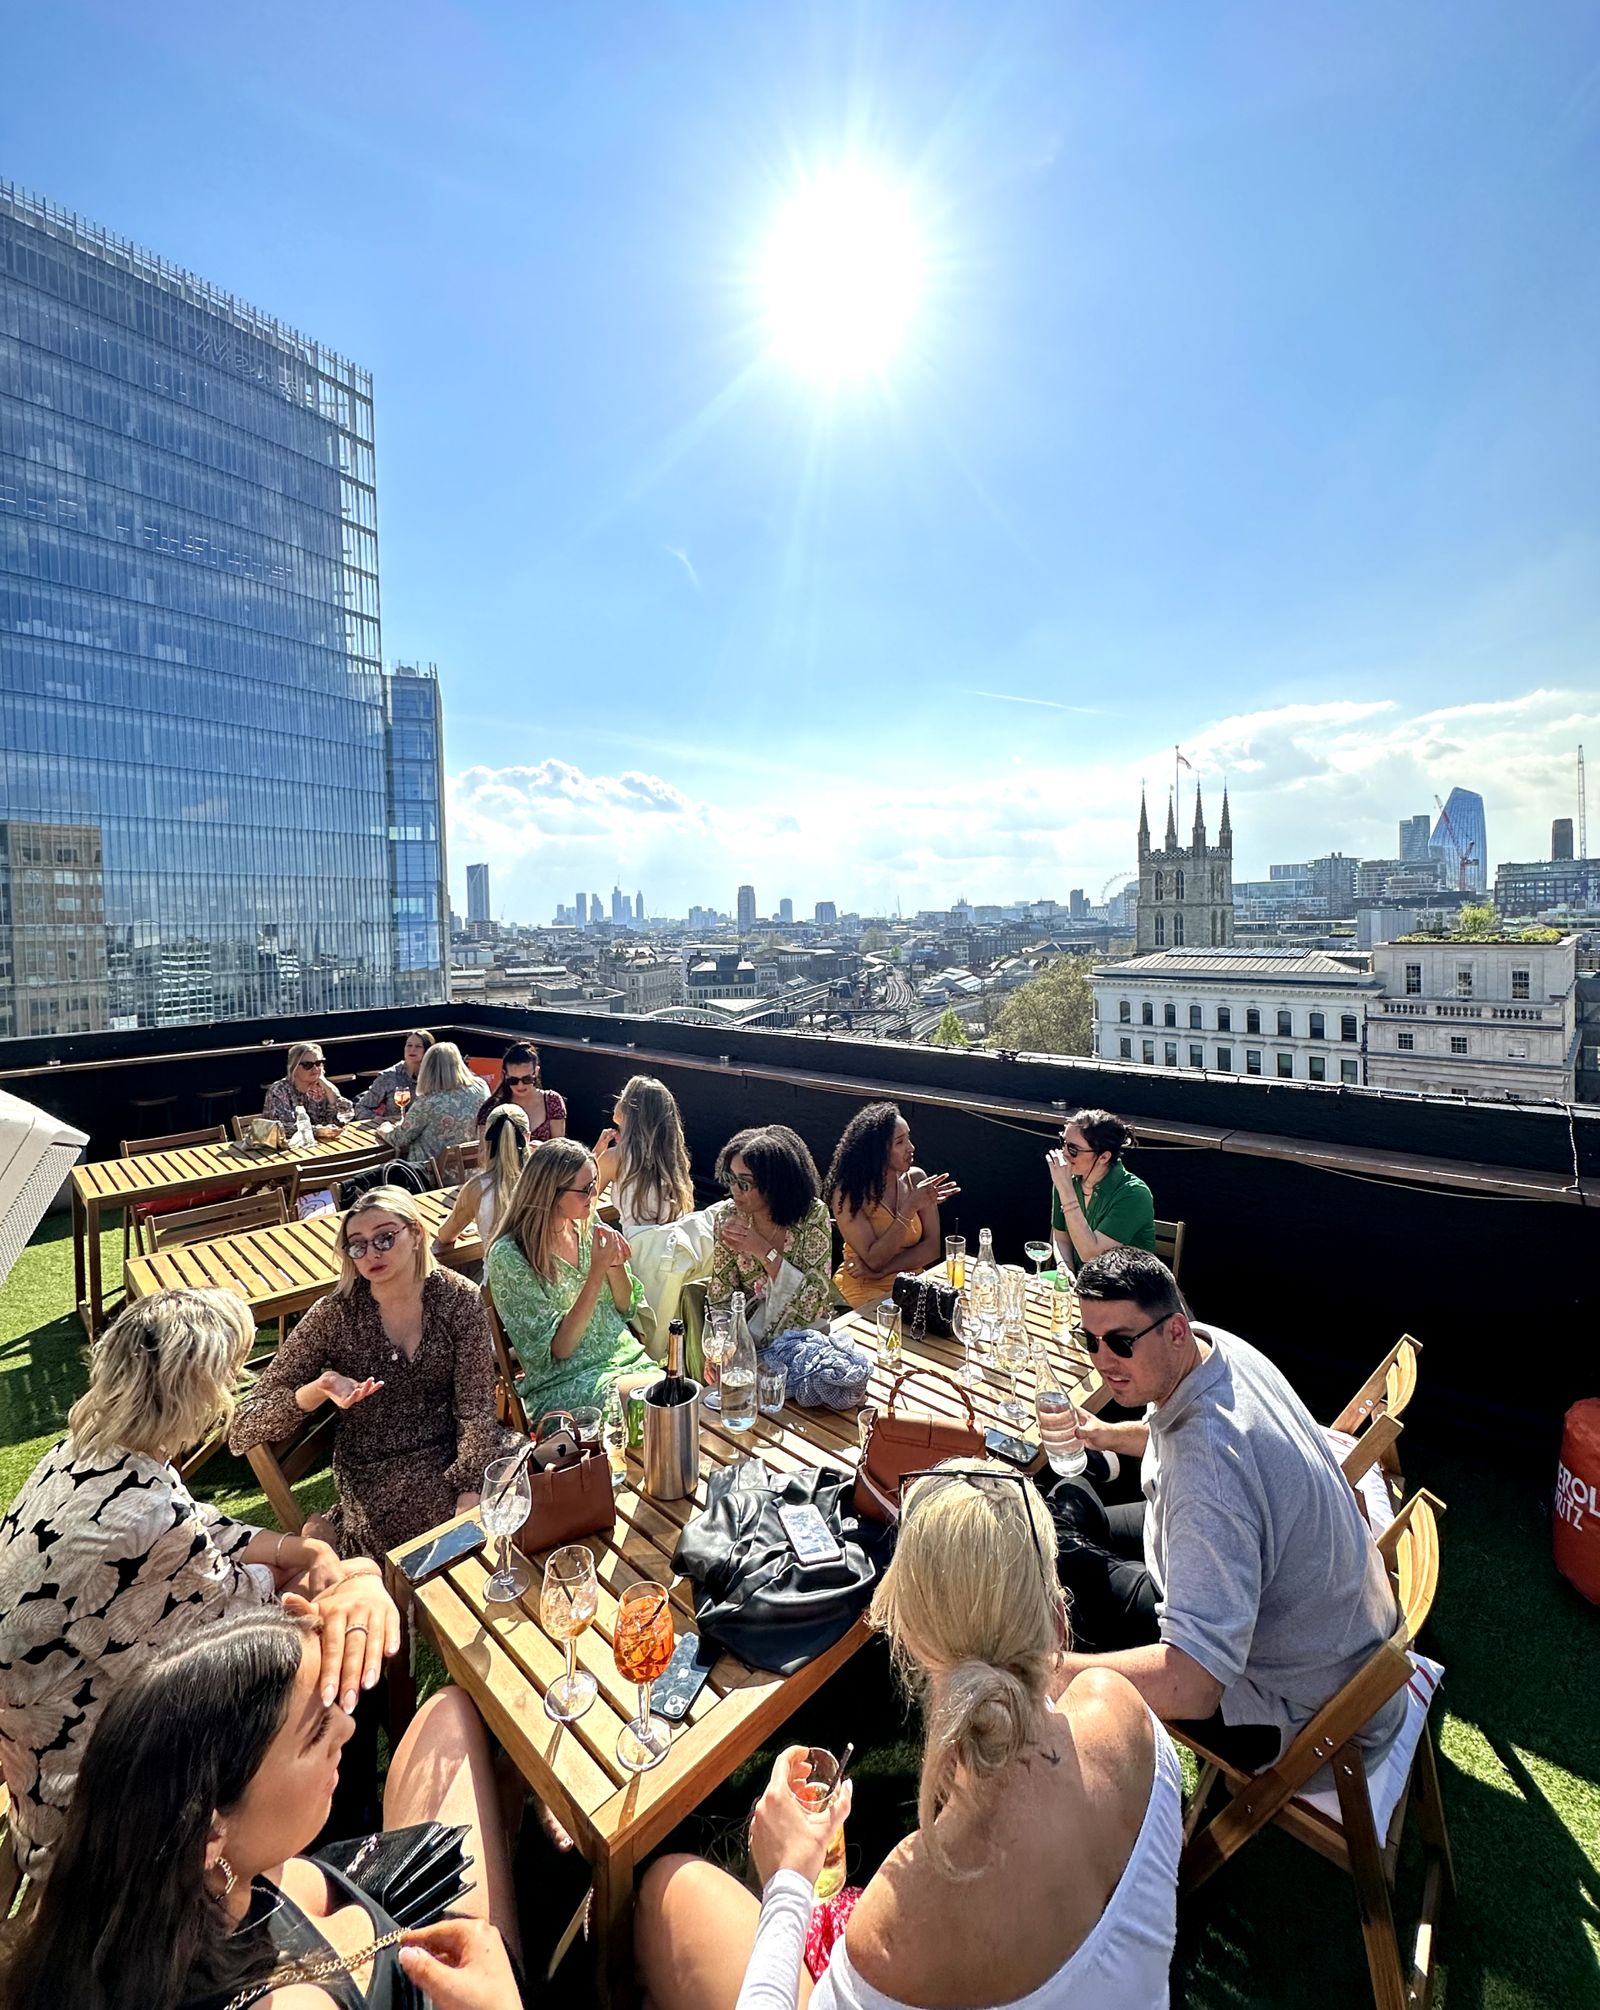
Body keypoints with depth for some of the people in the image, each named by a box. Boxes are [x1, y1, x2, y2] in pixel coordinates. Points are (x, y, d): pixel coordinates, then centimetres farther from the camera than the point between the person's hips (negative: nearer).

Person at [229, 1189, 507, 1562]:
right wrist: (318, 1390, -28)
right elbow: (244, 1430, -9)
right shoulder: (336, 1314, -9)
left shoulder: (458, 1299, -7)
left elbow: (476, 1408, -8)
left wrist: (471, 1492, -22)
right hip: (377, 1476, -4)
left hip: (452, 1453, 4)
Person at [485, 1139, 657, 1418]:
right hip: (563, 1384, -6)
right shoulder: (508, 1256, -14)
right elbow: (560, 1348, -14)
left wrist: (616, 1265, -10)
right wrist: (597, 1271, -21)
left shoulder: (588, 1229, 2)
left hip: (628, 1358, 6)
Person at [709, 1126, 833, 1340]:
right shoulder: (725, 1218, -9)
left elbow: (817, 1304, -17)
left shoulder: (812, 1215, -14)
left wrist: (764, 1251, -24)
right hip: (747, 1337, 1)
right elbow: (720, 1301, -3)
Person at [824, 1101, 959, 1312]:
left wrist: (881, 1270, -16)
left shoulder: (916, 1178, -3)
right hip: (865, 1290, -4)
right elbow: (874, 1260, -19)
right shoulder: (847, 1193, -16)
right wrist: (911, 1207, -26)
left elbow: (932, 1247, -5)